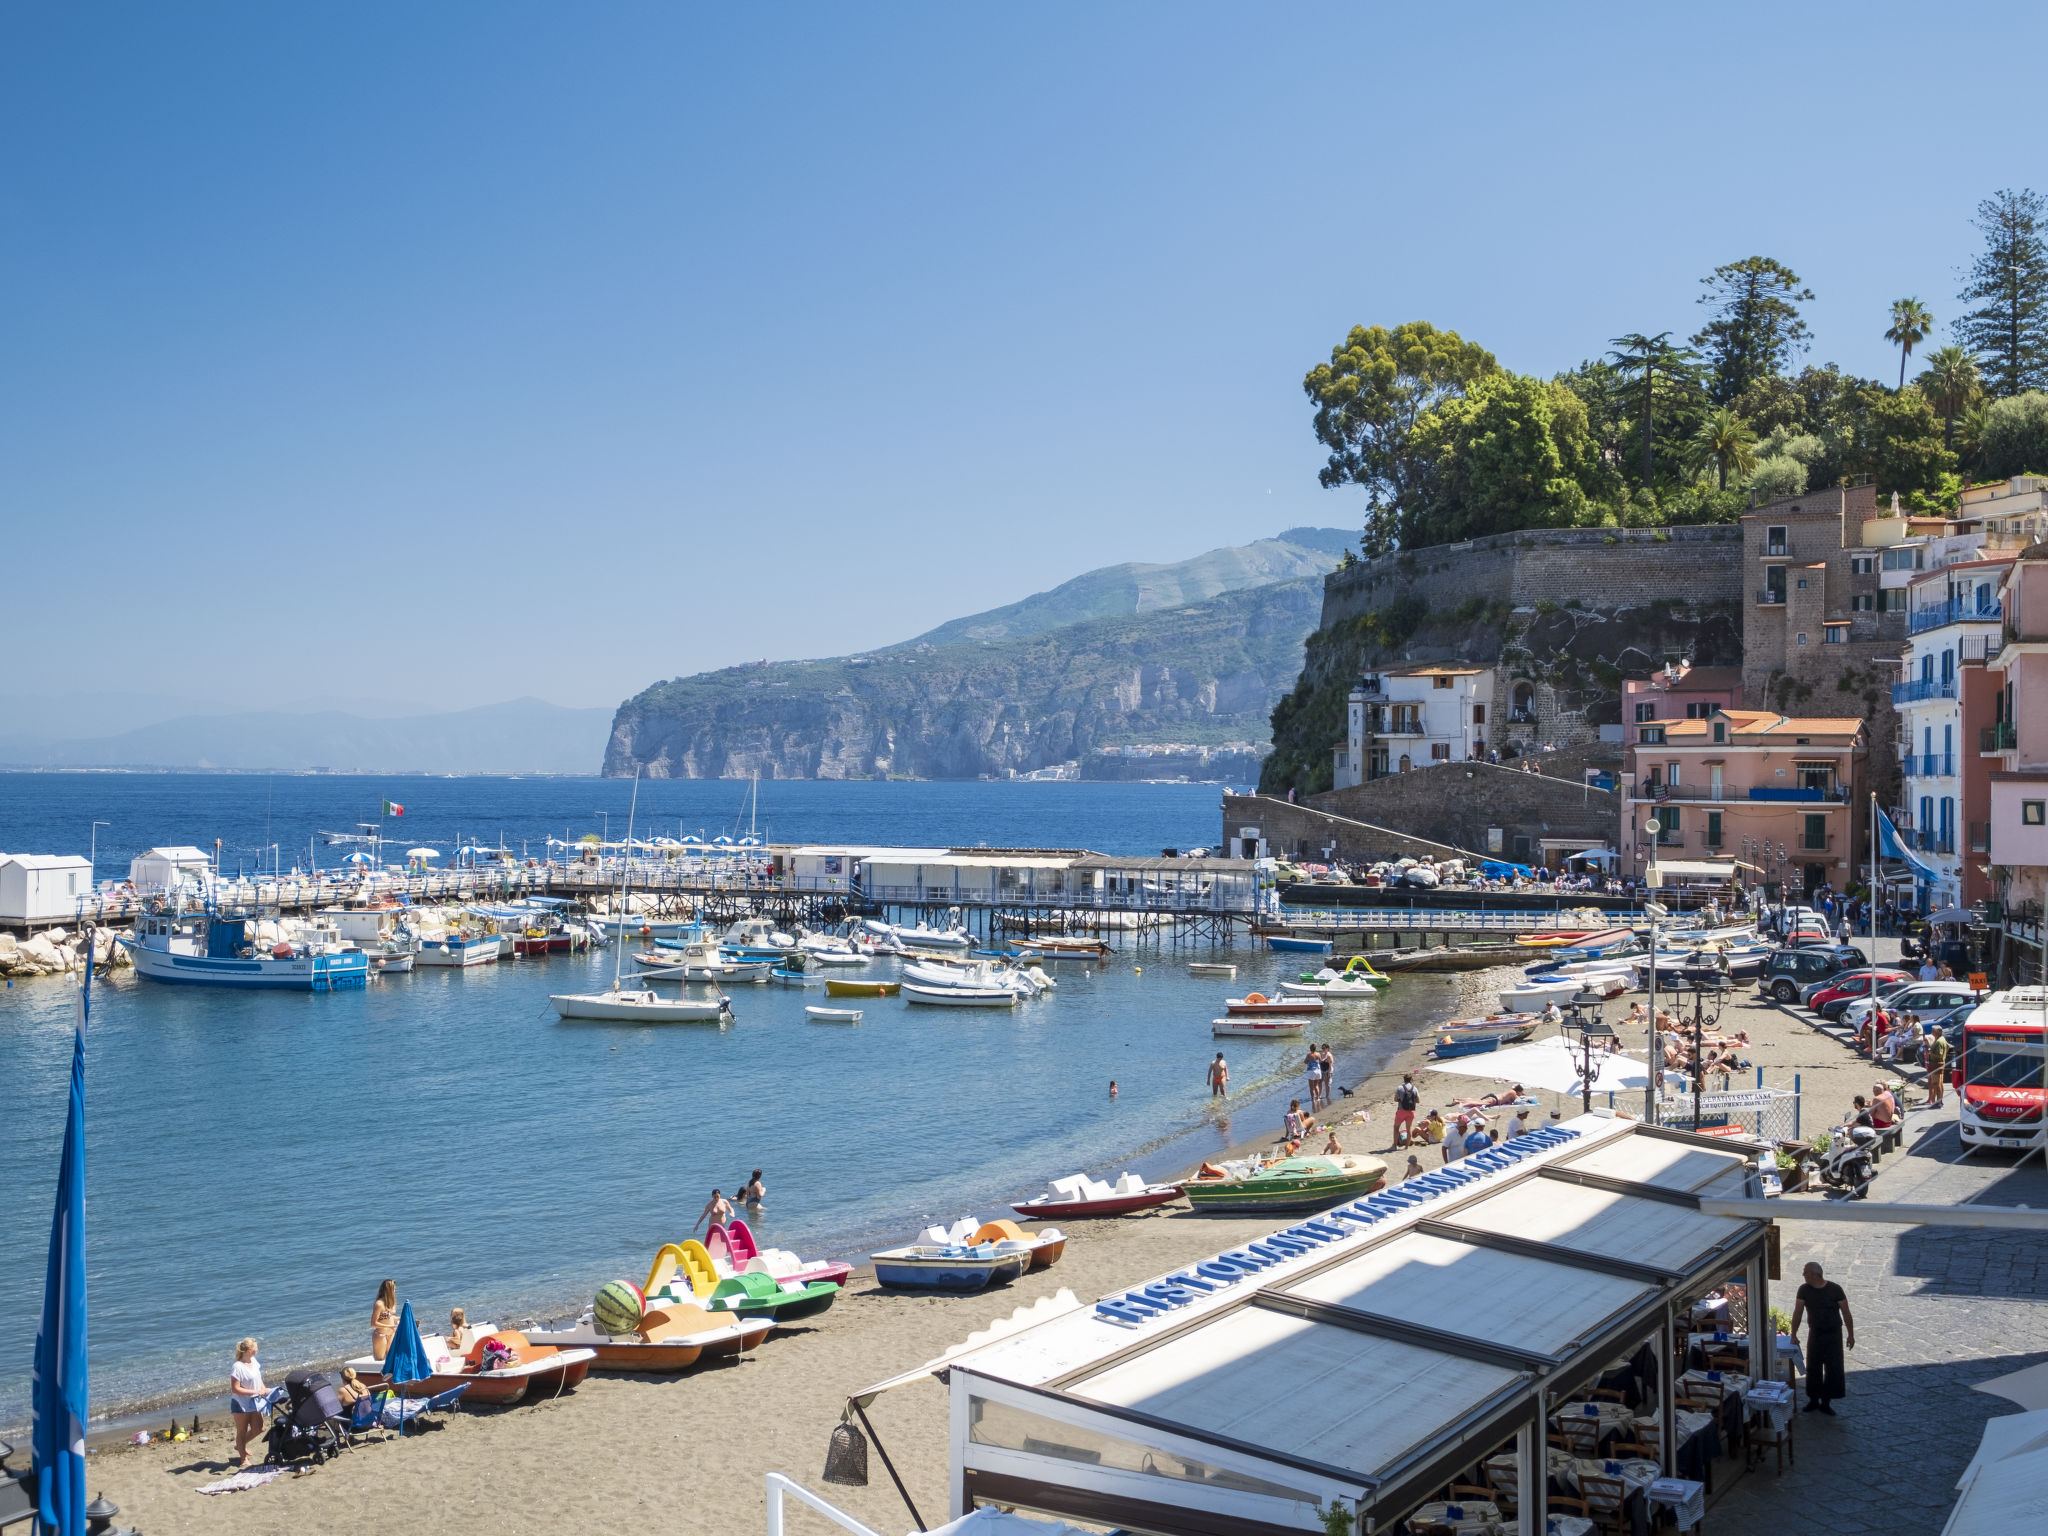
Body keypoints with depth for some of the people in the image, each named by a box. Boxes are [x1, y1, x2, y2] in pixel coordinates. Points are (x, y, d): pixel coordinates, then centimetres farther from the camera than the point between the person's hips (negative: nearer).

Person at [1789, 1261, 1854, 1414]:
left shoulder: (1835, 1289, -12)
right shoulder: (1804, 1290, -4)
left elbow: (1846, 1313, -6)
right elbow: (1797, 1313, 1)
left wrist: (1851, 1335, -5)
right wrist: (1793, 1335, 1)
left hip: (1834, 1334, -2)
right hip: (1815, 1334, 2)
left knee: (1833, 1369, 0)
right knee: (1813, 1368, 5)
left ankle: (1825, 1403, 10)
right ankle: (1813, 1400, 18)